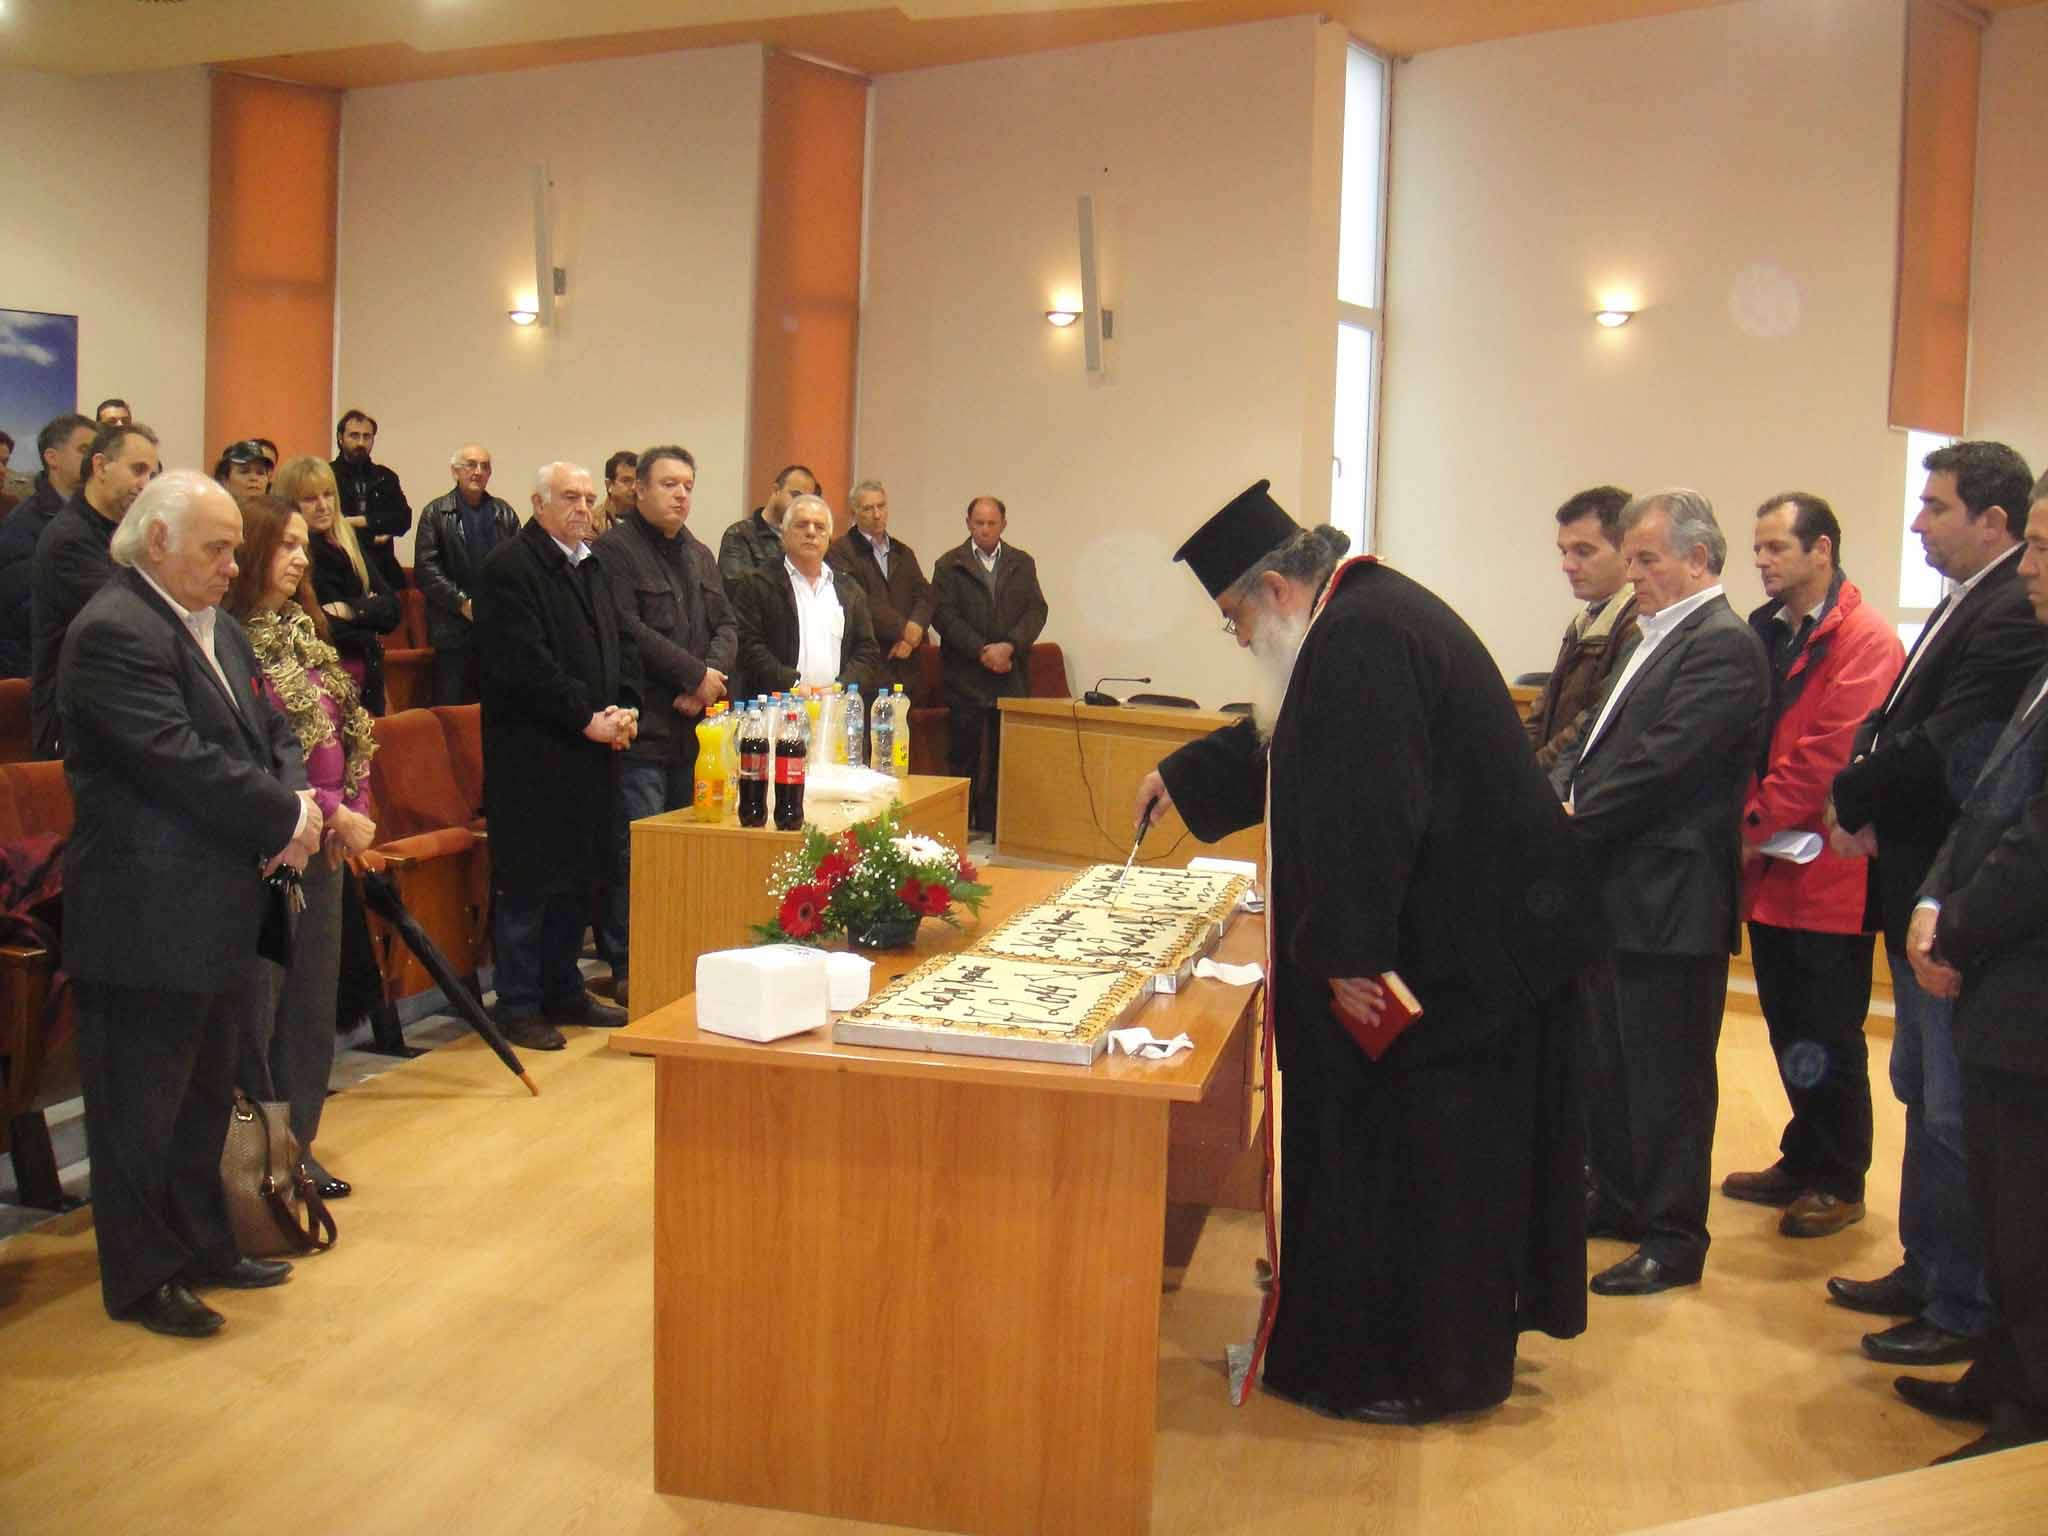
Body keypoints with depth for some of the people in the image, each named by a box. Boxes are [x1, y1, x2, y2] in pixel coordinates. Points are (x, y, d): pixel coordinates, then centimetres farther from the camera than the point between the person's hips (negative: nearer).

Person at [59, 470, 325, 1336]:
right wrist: (286, 819, -15)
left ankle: (202, 1246, 34)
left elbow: (269, 733, 14)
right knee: (140, 1104, 4)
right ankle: (140, 1279, 17)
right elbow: (184, 762, -24)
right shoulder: (113, 633, -17)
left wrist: (296, 801, -7)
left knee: (204, 1093, 20)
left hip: (214, 908, 10)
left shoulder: (219, 629, 13)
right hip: (144, 918, -10)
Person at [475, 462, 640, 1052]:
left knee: (578, 876, 14)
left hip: (589, 749, 8)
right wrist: (587, 719, -16)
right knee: (527, 883, -2)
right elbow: (524, 663, -18)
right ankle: (519, 1007, 7)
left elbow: (621, 644, 18)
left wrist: (625, 709, 1)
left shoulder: (592, 566, 17)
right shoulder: (510, 566, -10)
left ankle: (563, 990, 26)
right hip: (531, 754, -8)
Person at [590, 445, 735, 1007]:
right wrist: (695, 674, -12)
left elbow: (726, 626, 17)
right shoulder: (614, 549, -4)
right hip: (642, 726, -7)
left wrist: (711, 678, -3)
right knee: (635, 853, -7)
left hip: (692, 727, 7)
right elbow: (627, 629, -14)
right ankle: (625, 971, 0)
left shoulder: (700, 555, 20)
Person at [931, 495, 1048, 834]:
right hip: (965, 677, -2)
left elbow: (1036, 611, 4)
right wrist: (982, 651, -12)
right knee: (963, 757, -1)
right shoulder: (949, 565, 5)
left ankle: (994, 828, 6)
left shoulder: (1023, 564, 13)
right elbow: (944, 615, -4)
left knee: (1005, 758, 0)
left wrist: (1009, 646, -12)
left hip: (1011, 677, 2)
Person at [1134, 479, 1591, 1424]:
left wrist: (1344, 951, -24)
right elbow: (1289, 744, 29)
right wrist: (1187, 776, 37)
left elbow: (1366, 812, -29)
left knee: (1418, 1161, 2)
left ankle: (1420, 1375, 17)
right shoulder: (1365, 613, 12)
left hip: (1453, 949, -11)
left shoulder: (1361, 638, -23)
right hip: (1458, 932, 11)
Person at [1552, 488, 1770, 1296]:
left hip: (1670, 900, -10)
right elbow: (1596, 738, 16)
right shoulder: (1654, 638, 16)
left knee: (1669, 1074, 1)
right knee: (1607, 1061, 20)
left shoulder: (1723, 646, -15)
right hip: (1617, 892, 10)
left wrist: (1577, 818, -16)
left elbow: (1664, 761, -23)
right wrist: (1558, 795, -2)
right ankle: (1617, 1199, 35)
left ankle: (1674, 1240, 12)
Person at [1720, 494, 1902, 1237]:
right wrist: (1744, 829, -1)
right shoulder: (1764, 631, 11)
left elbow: (1829, 757, -20)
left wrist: (1756, 825, -15)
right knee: (1788, 1031, 17)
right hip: (1769, 871, 7)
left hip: (1826, 876, -7)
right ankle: (1804, 1162, 30)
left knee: (1828, 1040, 3)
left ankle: (1840, 1182, 17)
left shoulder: (1865, 640, -13)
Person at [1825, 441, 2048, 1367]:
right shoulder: (1966, 606, 14)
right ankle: (1927, 1272, 32)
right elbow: (1898, 724, 13)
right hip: (1922, 891, 11)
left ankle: (1966, 1310, 11)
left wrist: (1852, 797, -10)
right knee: (1923, 1094, 19)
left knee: (1956, 1113, -1)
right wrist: (1864, 795, -6)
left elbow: (1944, 752, -26)